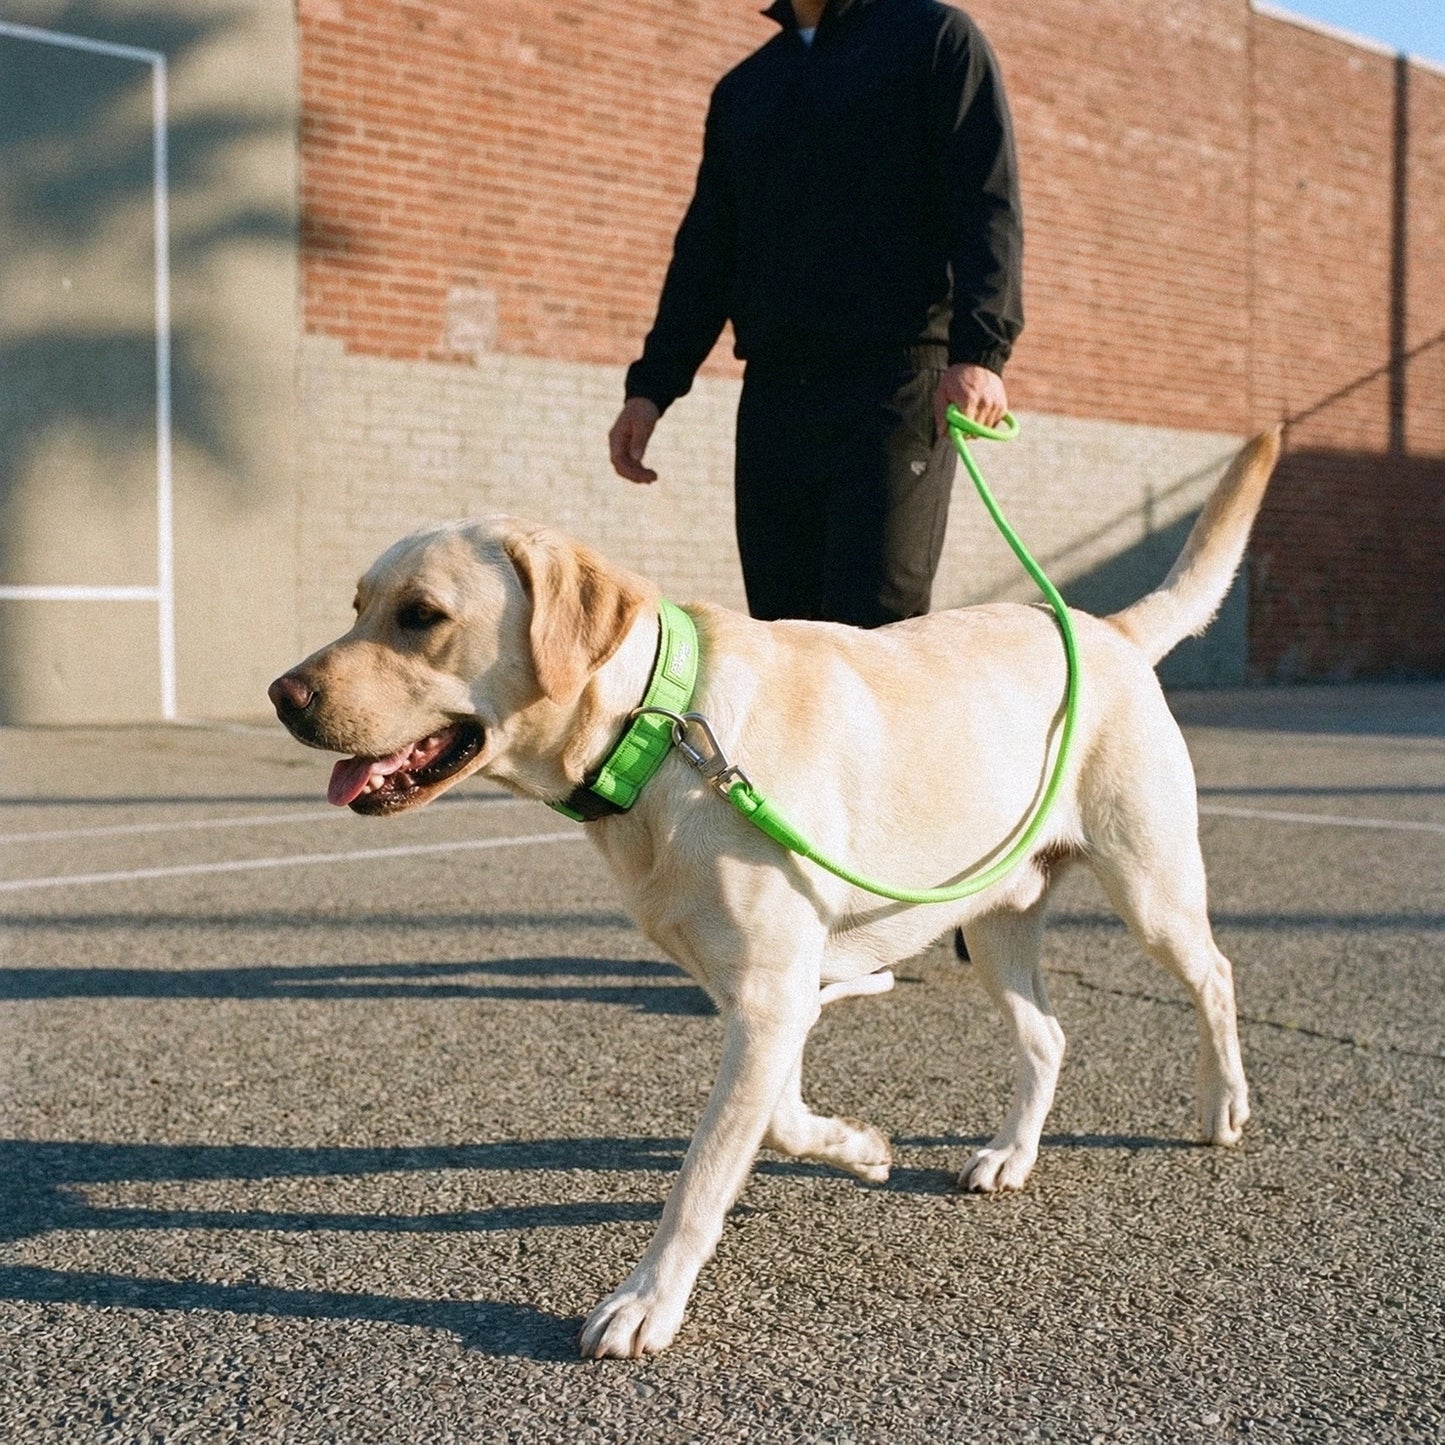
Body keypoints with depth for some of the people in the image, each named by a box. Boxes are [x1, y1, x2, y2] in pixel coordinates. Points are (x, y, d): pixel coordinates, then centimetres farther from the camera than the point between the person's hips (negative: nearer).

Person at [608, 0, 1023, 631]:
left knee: (875, 632, -12)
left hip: (894, 386, -5)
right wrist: (652, 384, 11)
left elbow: (988, 205, -4)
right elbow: (703, 254, 22)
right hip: (772, 396, 6)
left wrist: (979, 351, -19)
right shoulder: (741, 89, 24)